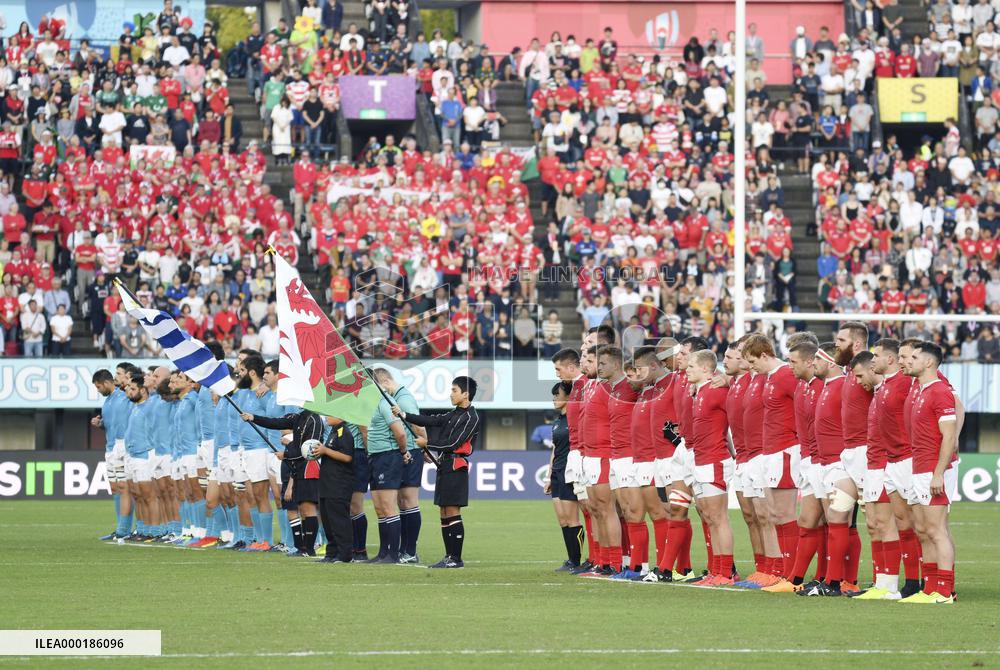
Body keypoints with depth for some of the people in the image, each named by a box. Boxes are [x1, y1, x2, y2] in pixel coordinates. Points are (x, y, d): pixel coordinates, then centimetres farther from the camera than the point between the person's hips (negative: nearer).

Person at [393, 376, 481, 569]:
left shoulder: (471, 417, -9)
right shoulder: (455, 414, 18)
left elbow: (453, 443, -15)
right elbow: (432, 421, 13)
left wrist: (427, 444, -6)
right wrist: (403, 415, 6)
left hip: (455, 468, -9)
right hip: (445, 466, 9)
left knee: (452, 513, -9)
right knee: (445, 514, 9)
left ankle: (456, 559, -8)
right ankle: (449, 556, 12)